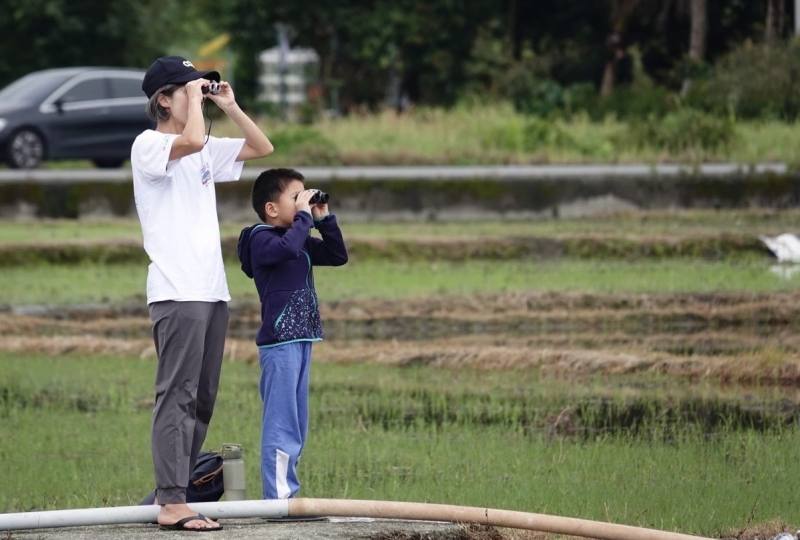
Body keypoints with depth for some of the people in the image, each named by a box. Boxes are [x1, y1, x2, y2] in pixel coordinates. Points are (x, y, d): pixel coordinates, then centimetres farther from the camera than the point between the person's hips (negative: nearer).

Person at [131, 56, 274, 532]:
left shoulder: (205, 152, 18)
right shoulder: (149, 145, -6)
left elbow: (262, 147, 24)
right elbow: (191, 141, -26)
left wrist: (230, 107, 14)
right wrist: (194, 96, -11)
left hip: (213, 291, 9)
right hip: (177, 292, -9)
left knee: (203, 399, 7)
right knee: (178, 396, -13)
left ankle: (173, 492, 10)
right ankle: (172, 505, -16)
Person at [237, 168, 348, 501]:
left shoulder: (301, 241, 17)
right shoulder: (262, 239, -10)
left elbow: (338, 256, 21)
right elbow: (287, 248, -30)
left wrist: (324, 220, 10)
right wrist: (304, 217, -17)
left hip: (300, 341, 10)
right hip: (279, 343, -10)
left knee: (296, 427, 11)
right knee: (281, 424, -11)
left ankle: (287, 495, 15)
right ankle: (278, 497, -12)